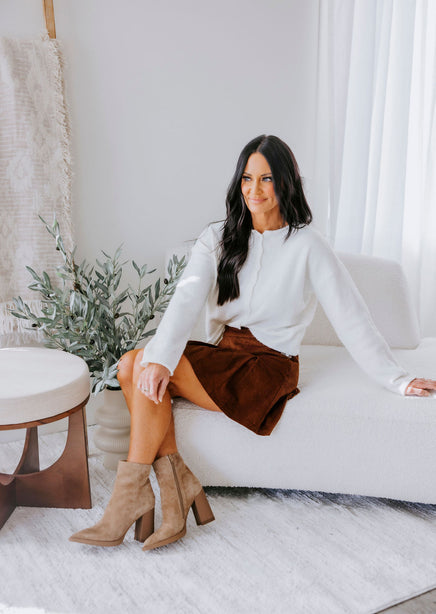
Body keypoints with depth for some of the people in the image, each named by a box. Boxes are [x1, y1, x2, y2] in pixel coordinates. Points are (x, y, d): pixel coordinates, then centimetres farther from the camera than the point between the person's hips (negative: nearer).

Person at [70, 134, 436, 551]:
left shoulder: (307, 246, -3)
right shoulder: (217, 238, 7)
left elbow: (351, 318, -1)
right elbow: (187, 299, -10)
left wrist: (397, 380, -4)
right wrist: (160, 357, -28)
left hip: (266, 366, -5)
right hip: (219, 356, 5)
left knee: (147, 368, -24)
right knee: (132, 363, -21)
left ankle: (130, 494, -14)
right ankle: (177, 487, -18)